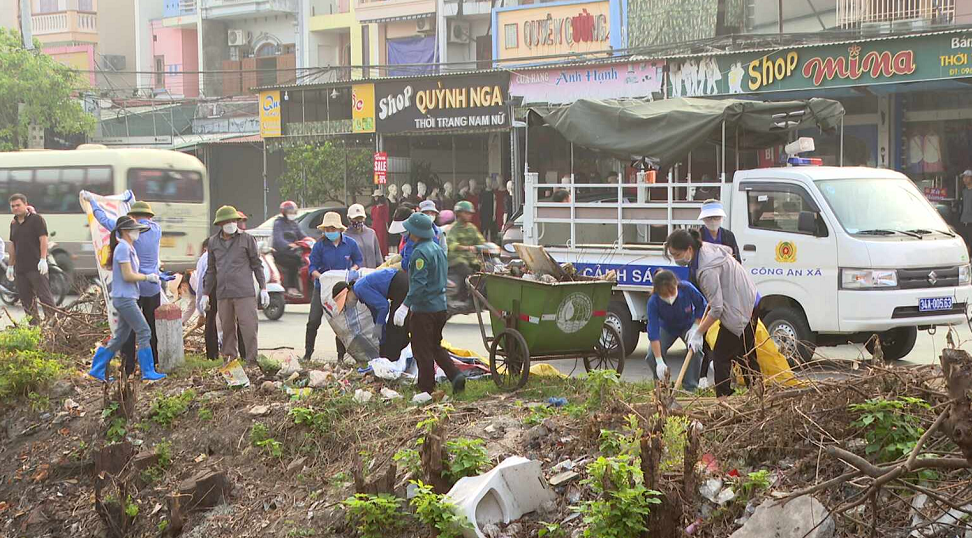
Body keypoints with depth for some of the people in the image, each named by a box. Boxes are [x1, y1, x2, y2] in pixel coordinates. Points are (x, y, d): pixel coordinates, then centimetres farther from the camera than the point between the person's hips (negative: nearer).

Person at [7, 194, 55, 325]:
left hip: (36, 267, -7)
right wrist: (11, 265, 22)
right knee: (26, 300, 6)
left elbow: (43, 240, -10)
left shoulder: (36, 219, -3)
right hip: (20, 269, 7)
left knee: (45, 296, -11)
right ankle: (34, 323, 10)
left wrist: (43, 259, -19)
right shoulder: (14, 223, 17)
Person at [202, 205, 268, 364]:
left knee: (248, 327, -9)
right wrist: (206, 293, 18)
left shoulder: (247, 239, 4)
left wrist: (263, 288, 1)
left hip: (244, 292, -3)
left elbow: (257, 265, 7)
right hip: (223, 294, 3)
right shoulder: (213, 242, 13)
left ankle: (252, 361, -5)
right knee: (227, 328, 5)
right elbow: (211, 270, 20)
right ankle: (229, 359, 12)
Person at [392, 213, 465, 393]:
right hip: (440, 306, 9)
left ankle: (426, 389, 4)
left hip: (423, 309, -9)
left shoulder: (421, 252, -17)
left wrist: (406, 305, -28)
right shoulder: (438, 248, 12)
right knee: (435, 347, 19)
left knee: (422, 351, 0)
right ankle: (456, 375, 5)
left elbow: (419, 284, -25)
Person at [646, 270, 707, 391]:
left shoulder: (687, 289, -34)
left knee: (696, 349, -27)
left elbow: (702, 307, -14)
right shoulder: (653, 302, -36)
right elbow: (653, 332, -37)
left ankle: (691, 387, -13)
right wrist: (660, 362, -41)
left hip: (688, 325, 0)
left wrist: (695, 330, -25)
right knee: (652, 356, -21)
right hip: (667, 328, 0)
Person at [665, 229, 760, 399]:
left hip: (739, 310, -10)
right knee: (745, 354, 20)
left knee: (721, 355, -7)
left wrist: (698, 332, -21)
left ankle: (723, 397, -8)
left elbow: (717, 309, -29)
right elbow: (728, 250, 20)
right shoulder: (705, 247, -3)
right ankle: (758, 391, 28)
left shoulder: (707, 270, -31)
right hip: (749, 302, 10)